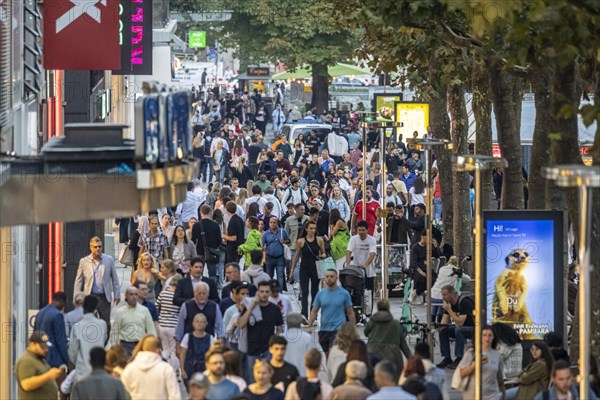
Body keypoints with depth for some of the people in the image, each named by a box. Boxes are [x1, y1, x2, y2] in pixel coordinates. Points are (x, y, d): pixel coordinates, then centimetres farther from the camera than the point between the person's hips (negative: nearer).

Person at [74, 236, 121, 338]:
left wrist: (117, 295, 5)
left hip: (104, 297, 0)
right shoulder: (84, 261, 2)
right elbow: (78, 281, 5)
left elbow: (114, 278, 7)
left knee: (106, 324, 4)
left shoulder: (109, 260, 3)